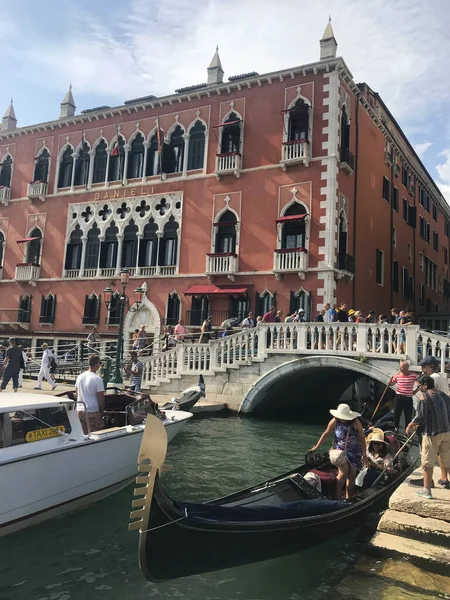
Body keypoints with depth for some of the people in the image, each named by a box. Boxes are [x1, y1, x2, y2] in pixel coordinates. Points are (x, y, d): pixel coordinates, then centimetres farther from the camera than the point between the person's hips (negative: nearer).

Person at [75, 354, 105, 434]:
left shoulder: (79, 377, 6)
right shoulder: (98, 379, -14)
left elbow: (77, 395, 15)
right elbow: (101, 398, -12)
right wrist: (101, 411, 3)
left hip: (80, 411, 7)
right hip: (92, 412, -6)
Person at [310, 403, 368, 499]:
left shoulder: (356, 423, -15)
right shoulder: (334, 422, -12)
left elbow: (362, 438, -7)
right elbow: (326, 434, 0)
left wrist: (364, 455, -6)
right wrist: (316, 447, 4)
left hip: (354, 451, 1)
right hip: (340, 449, -1)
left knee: (352, 475, 4)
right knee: (344, 471, -18)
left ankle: (348, 498, 20)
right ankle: (337, 497, -7)